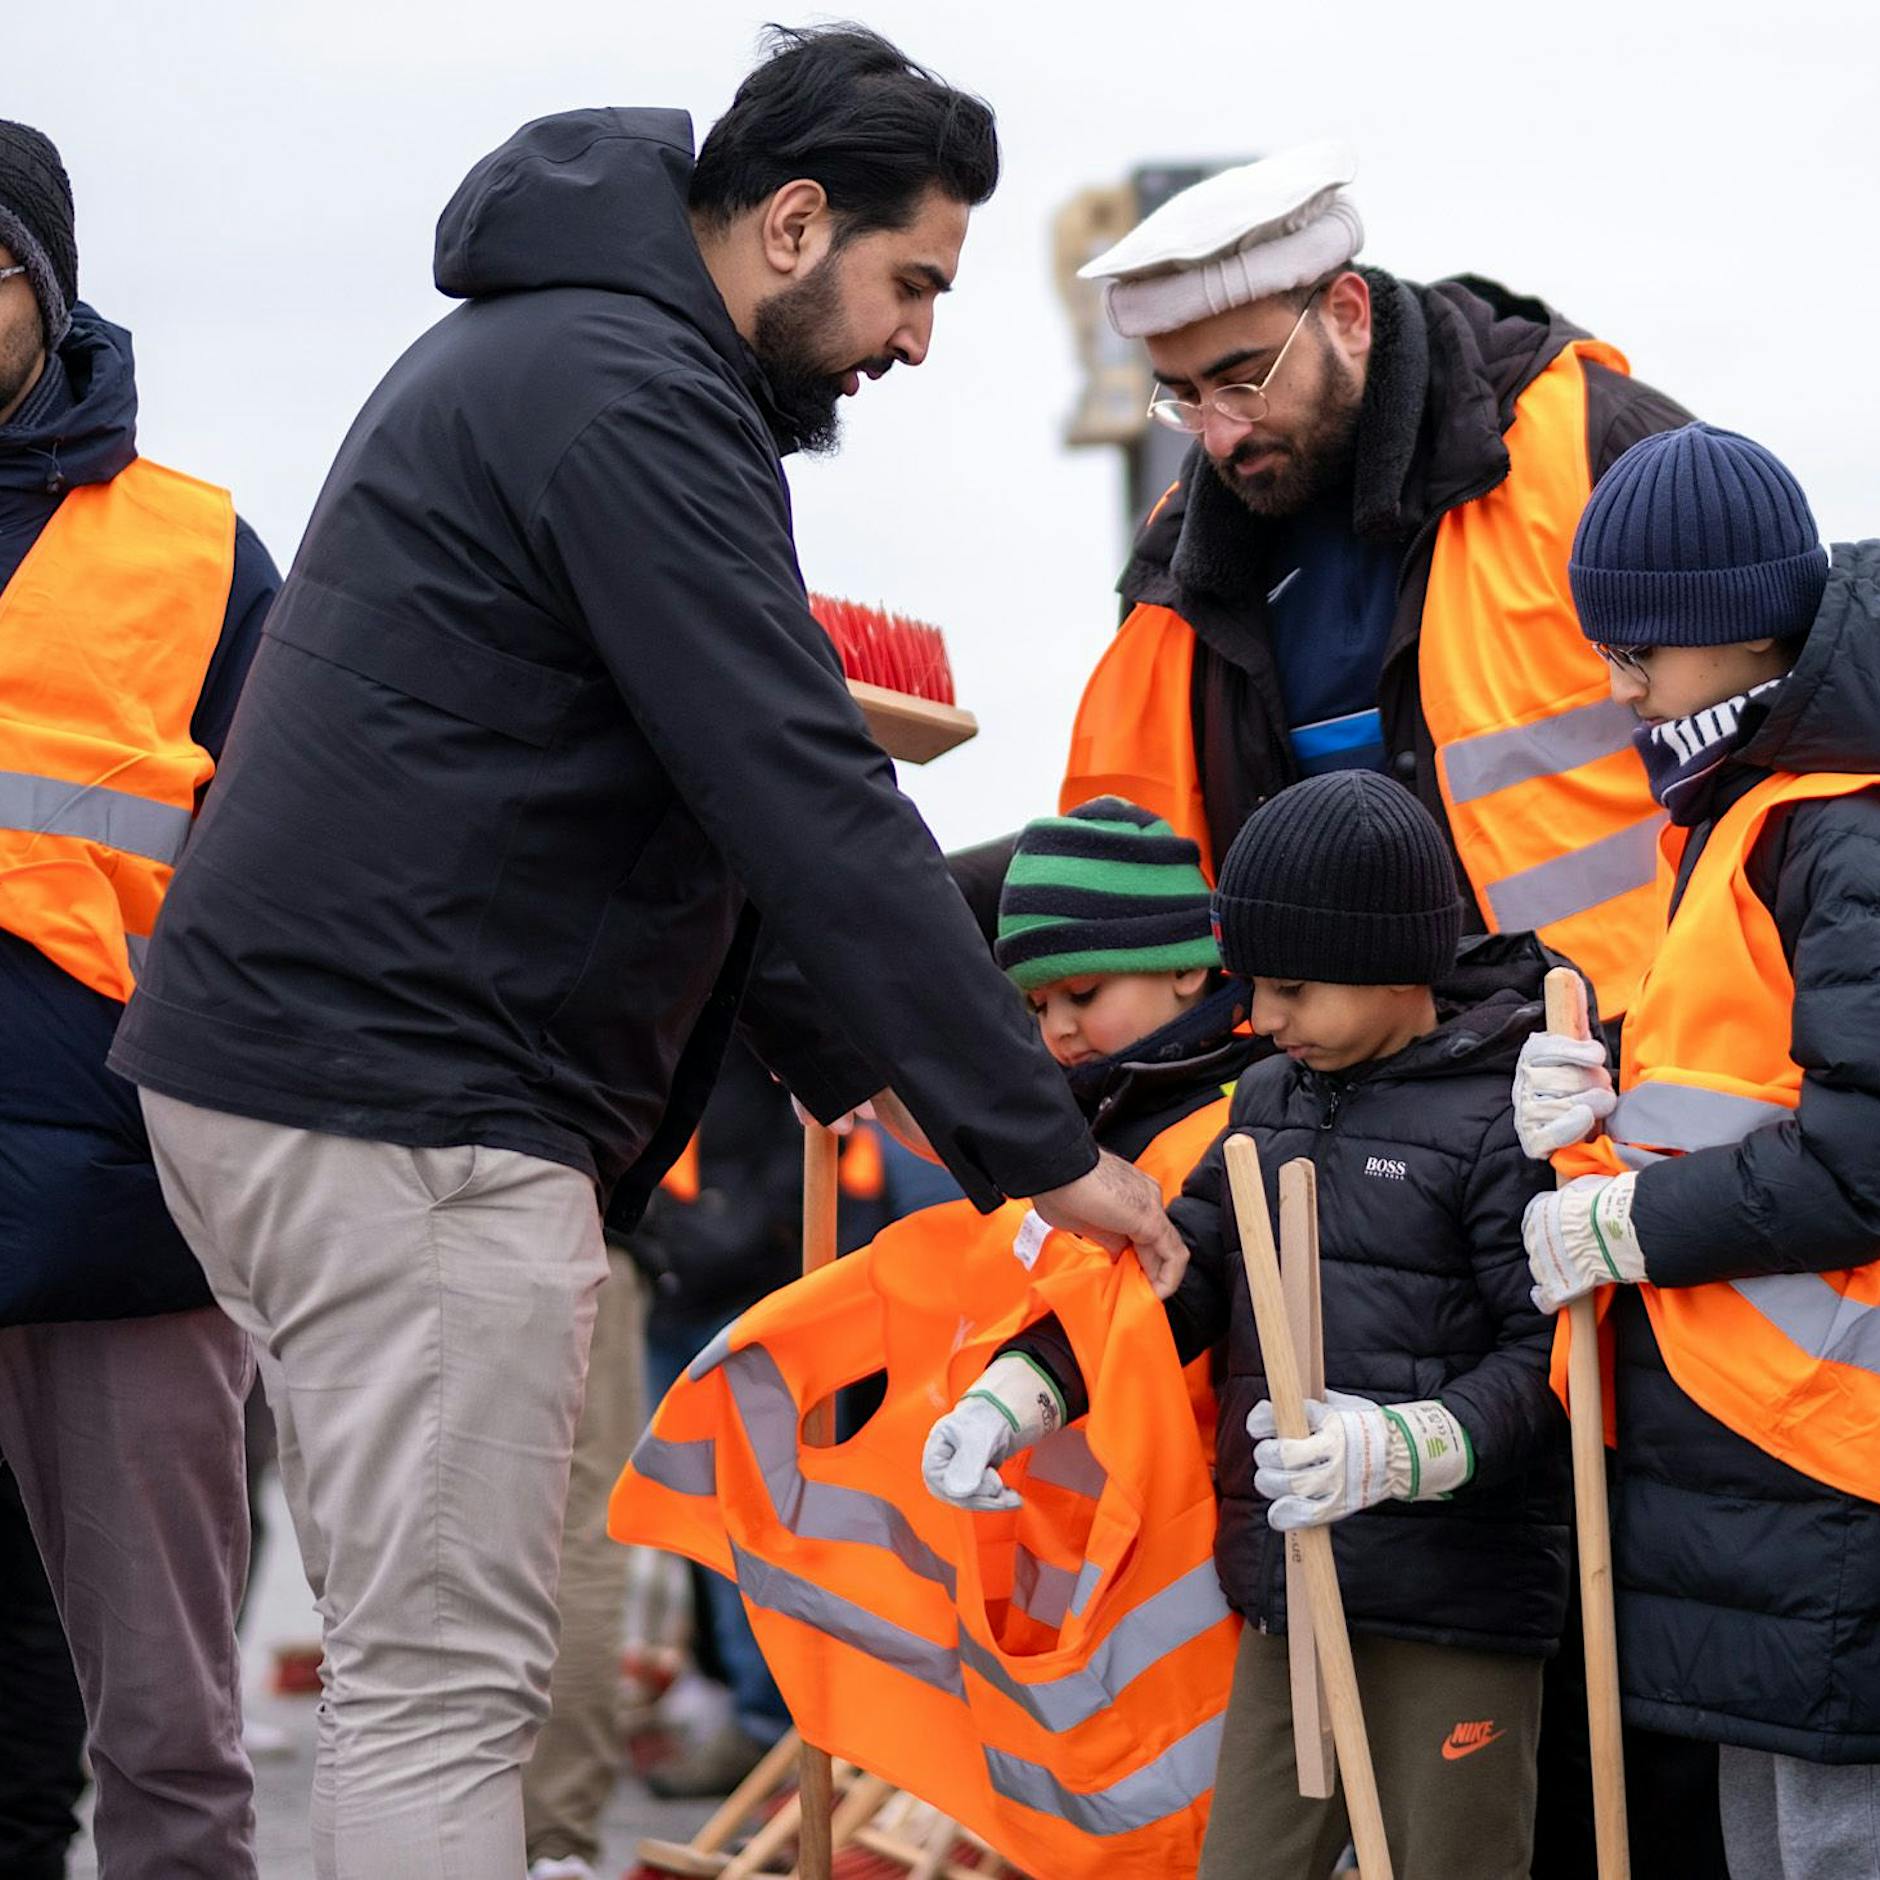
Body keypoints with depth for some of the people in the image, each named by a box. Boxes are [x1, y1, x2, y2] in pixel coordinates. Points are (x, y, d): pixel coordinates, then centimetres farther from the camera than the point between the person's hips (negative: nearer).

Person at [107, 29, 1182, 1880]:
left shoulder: (543, 351, 20)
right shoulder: (627, 396, -14)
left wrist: (844, 1063, 22)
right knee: (447, 1687, -11)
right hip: (408, 1101, -11)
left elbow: (711, 786, 25)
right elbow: (808, 804, -19)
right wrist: (1037, 1144, -16)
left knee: (416, 1652, 14)